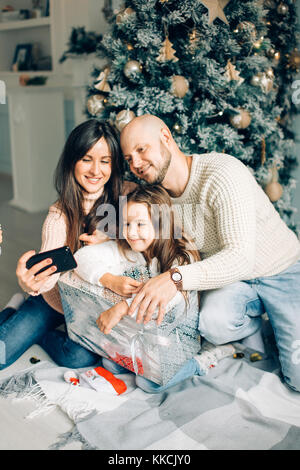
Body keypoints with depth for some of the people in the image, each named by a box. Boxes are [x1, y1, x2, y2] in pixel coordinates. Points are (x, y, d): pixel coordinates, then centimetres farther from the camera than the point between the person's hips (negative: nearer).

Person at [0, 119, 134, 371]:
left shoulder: (129, 196, -15)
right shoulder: (60, 214, -15)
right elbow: (48, 267, -28)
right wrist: (29, 281, -51)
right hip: (59, 299, 0)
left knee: (80, 357, -27)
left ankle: (39, 335, 6)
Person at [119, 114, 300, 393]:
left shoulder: (222, 173, -28)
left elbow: (242, 256, -37)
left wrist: (177, 278, -49)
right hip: (228, 277, 5)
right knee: (213, 323, -30)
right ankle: (256, 326, 5)